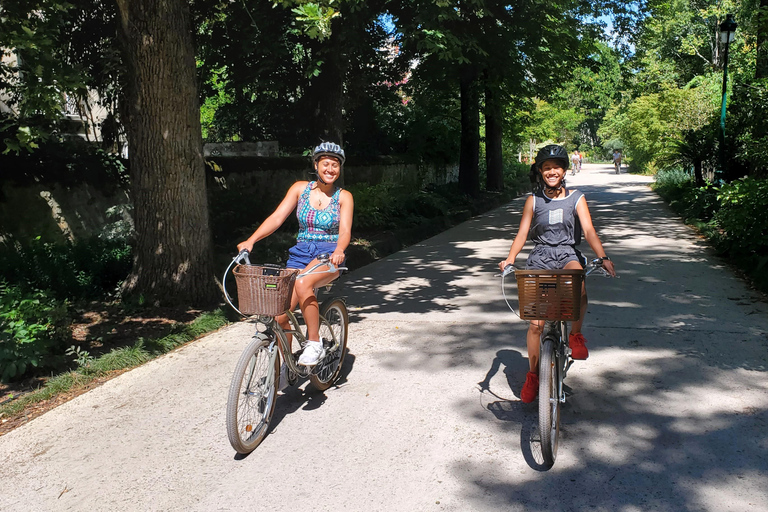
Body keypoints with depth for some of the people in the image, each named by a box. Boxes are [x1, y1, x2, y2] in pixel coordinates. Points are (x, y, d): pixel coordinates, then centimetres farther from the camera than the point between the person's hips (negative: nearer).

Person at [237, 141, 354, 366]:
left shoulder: (343, 197, 0)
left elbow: (345, 231, -11)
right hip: (300, 253, 3)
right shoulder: (300, 188, 5)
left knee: (302, 283, -37)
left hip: (328, 256, -3)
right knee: (280, 315, -8)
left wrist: (339, 250, -34)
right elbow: (277, 217, -2)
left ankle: (315, 344, -22)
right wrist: (250, 240, -16)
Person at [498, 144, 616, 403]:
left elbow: (589, 230, -6)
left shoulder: (576, 198, 3)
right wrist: (510, 259, -14)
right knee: (535, 323, -5)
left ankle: (576, 335, -10)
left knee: (578, 287, -38)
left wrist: (602, 257, -22)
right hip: (540, 258, 1)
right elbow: (522, 234, 3)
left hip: (567, 255, -1)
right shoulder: (533, 200, 6)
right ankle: (533, 375, 13)